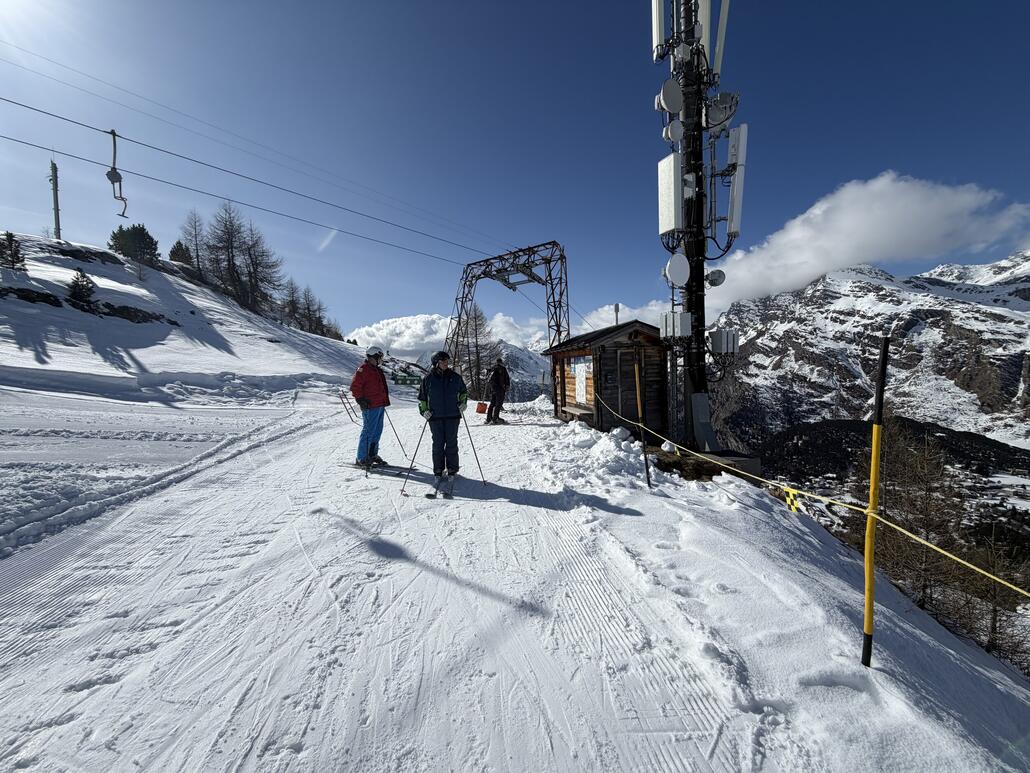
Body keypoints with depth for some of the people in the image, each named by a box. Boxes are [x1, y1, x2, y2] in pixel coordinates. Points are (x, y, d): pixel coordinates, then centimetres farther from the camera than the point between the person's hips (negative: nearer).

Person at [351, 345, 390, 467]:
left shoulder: (377, 370, 19)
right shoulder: (364, 369, -9)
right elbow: (355, 386, -14)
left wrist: (385, 400, 23)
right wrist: (360, 400, -17)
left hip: (380, 406, 9)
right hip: (370, 406, -9)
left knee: (377, 431, 14)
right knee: (368, 431, -5)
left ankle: (372, 454, 25)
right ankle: (362, 458, 3)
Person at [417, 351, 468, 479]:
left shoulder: (455, 377, 5)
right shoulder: (429, 378, 2)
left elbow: (464, 391, 20)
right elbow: (422, 397, 10)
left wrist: (463, 403, 7)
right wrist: (424, 410, -1)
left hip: (453, 415, 1)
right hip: (435, 416, -1)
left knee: (452, 443, 4)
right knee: (438, 443, 3)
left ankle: (452, 469, 16)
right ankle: (438, 470, 15)